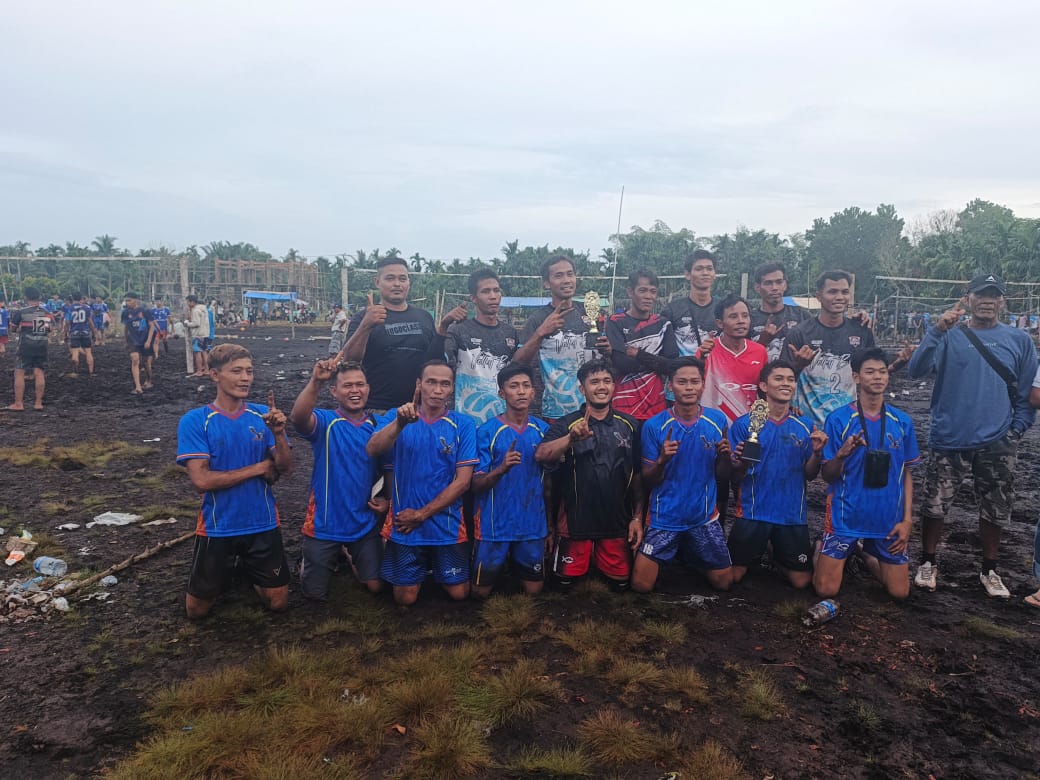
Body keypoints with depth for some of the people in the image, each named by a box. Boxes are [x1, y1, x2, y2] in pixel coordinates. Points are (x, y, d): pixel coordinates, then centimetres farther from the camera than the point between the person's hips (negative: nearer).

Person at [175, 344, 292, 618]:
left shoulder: (263, 415, -4)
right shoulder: (194, 421, -13)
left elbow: (285, 469, -7)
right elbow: (202, 480, -20)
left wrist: (279, 434, -26)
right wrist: (259, 468, -15)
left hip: (262, 524, 2)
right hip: (217, 526, -2)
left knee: (278, 602, 10)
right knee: (197, 609, 12)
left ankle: (246, 565, 38)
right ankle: (224, 569, 41)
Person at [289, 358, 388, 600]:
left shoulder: (377, 426, -1)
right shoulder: (325, 421, -13)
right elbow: (298, 417, -37)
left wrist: (385, 498, -6)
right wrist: (316, 381, -52)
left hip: (365, 524, 3)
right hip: (324, 524, -2)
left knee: (376, 586, 8)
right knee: (316, 593, 10)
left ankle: (352, 556, 37)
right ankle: (320, 559, 42)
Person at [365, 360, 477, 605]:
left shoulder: (462, 424, -6)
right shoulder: (397, 416, -4)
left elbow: (463, 481, -9)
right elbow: (372, 450, -22)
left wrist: (422, 514, -10)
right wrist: (400, 422, -40)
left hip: (448, 527, 0)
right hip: (404, 526, 0)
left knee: (458, 593, 10)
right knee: (405, 598, 9)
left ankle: (436, 567, 40)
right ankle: (421, 571, 40)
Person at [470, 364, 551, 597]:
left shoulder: (543, 430, 2)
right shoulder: (487, 431, -8)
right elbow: (475, 485, -10)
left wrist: (550, 528, 10)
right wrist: (501, 468, -28)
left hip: (533, 527, 3)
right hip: (494, 527, -2)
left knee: (533, 591, 10)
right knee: (481, 592, 8)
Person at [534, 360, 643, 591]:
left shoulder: (630, 425, 0)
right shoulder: (566, 424, -8)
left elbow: (637, 475, 6)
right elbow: (541, 455, -26)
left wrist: (637, 517, 3)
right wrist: (572, 438, -43)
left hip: (617, 520, 2)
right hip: (575, 519, -2)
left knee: (620, 583, 12)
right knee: (566, 581, 9)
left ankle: (602, 564, 42)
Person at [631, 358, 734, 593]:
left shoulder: (717, 420, -5)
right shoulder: (653, 425, -10)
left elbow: (723, 475, 2)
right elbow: (647, 481, -5)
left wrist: (725, 456, -19)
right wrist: (661, 460, -25)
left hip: (704, 517, 2)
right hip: (664, 518, -2)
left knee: (724, 583, 10)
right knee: (641, 586, -2)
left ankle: (688, 555, 39)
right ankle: (671, 554, 29)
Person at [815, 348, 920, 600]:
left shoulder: (902, 421, 1)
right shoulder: (838, 419, -9)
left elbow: (906, 473, 8)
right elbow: (827, 475, -7)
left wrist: (907, 519, 0)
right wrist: (842, 455, -28)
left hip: (888, 521, 3)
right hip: (844, 518, -3)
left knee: (900, 592, 9)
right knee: (826, 590, -3)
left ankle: (864, 553, 35)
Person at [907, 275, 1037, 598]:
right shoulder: (950, 336, -1)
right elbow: (917, 370, -16)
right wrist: (937, 330, -26)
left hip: (997, 445, 2)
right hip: (949, 440, -2)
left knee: (995, 511, 12)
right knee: (934, 506, 4)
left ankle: (989, 571, 31)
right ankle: (928, 564, 23)